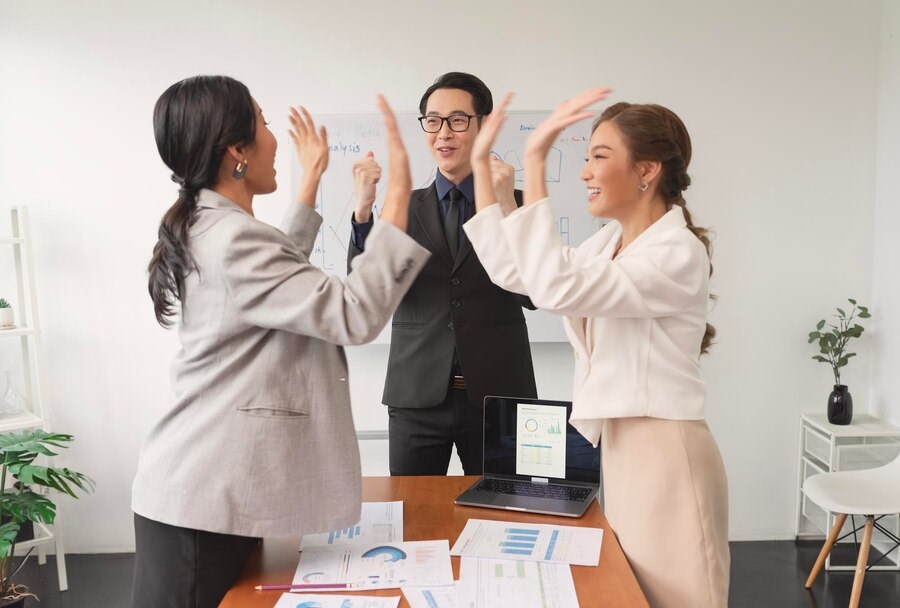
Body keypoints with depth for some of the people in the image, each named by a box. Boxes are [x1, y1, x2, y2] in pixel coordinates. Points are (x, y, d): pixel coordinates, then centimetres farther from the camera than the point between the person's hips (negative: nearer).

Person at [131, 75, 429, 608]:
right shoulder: (231, 239, -22)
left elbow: (284, 273, 29)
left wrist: (312, 180, 30)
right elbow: (354, 315, -27)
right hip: (207, 494, -10)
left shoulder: (205, 229, 10)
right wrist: (399, 194, -25)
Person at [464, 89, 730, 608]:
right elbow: (512, 269, 8)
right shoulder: (608, 243, 7)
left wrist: (536, 161, -30)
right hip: (619, 446, 8)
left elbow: (555, 288, -31)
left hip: (664, 453, -8)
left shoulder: (678, 254, -19)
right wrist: (482, 164, 6)